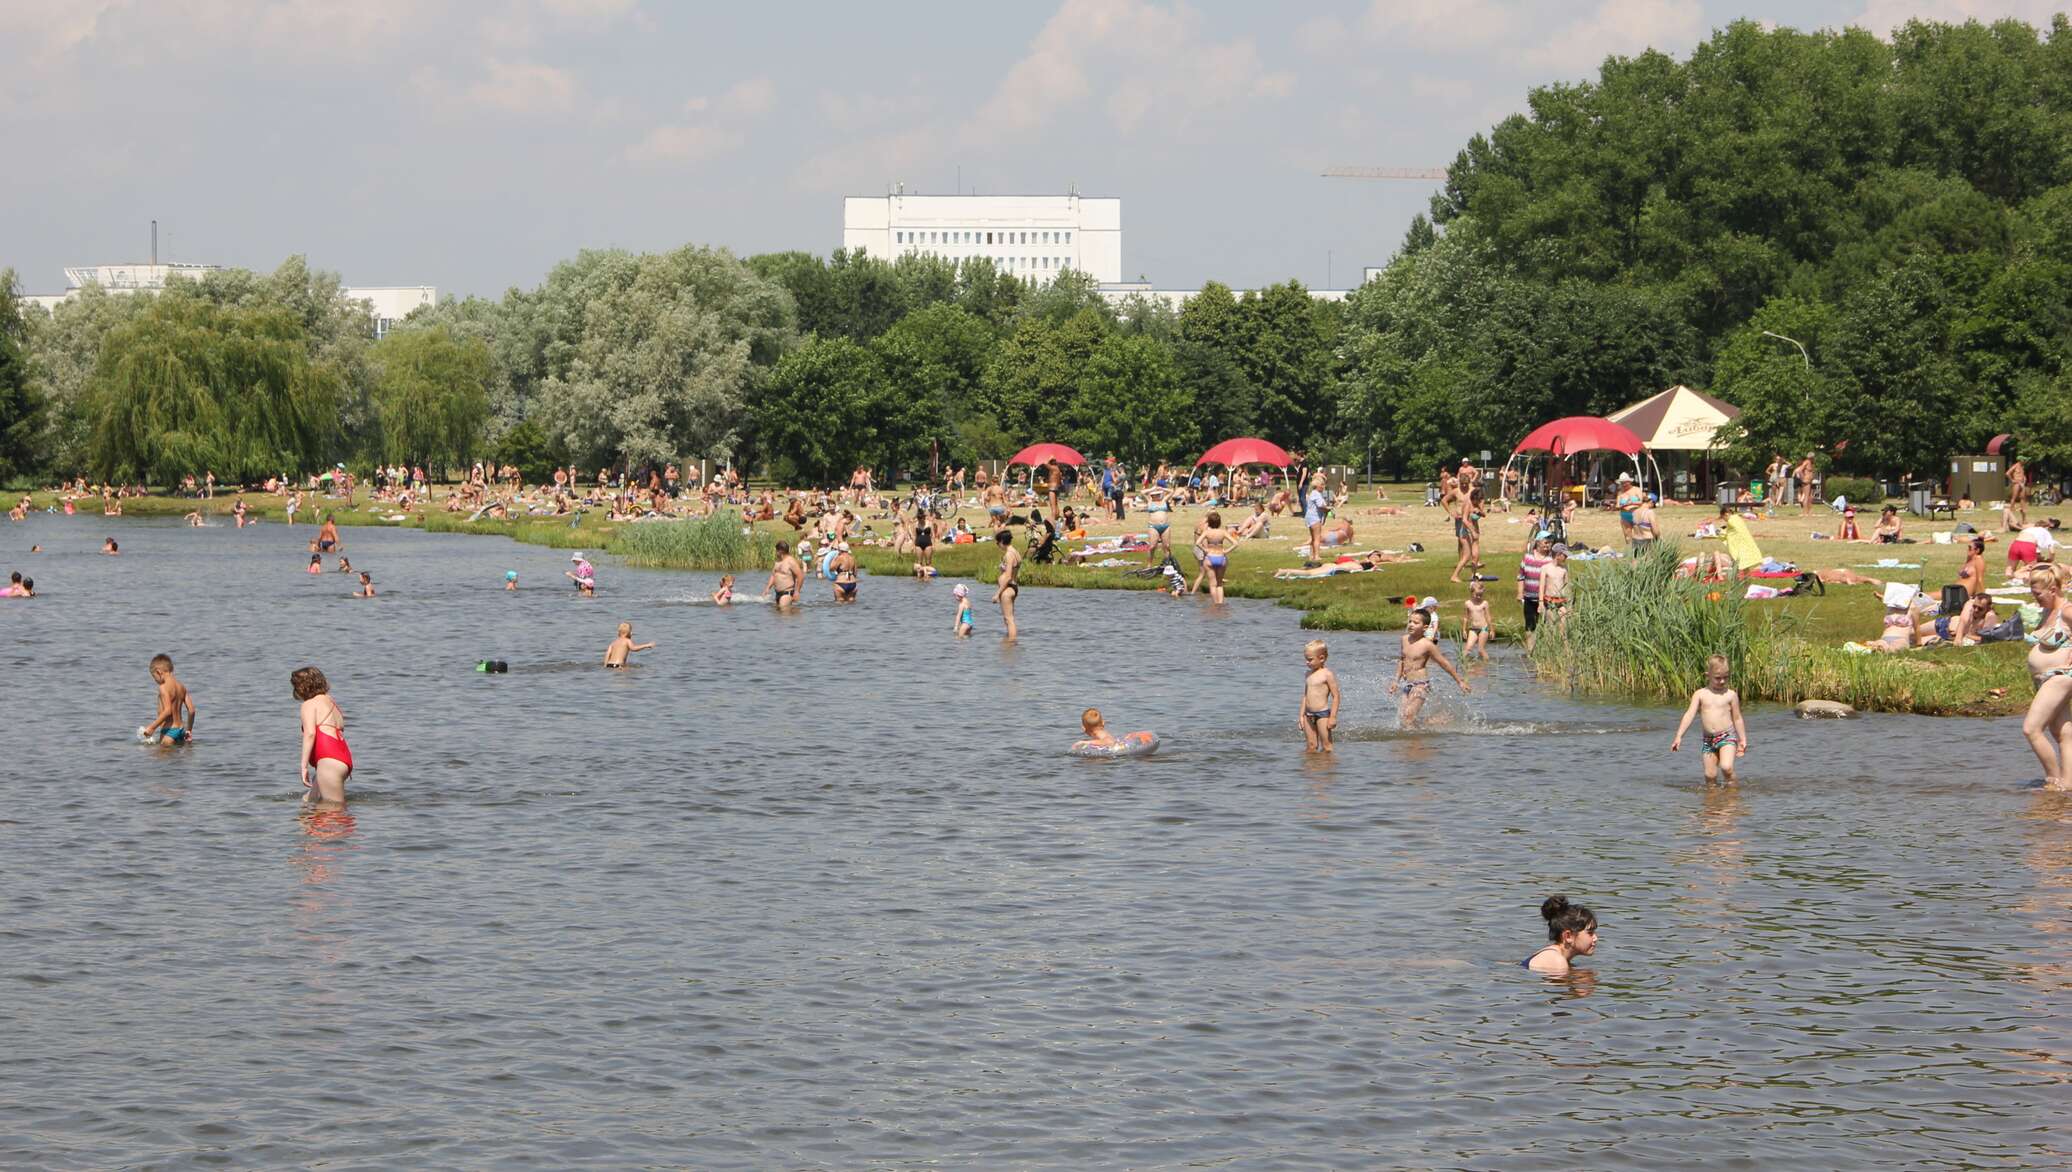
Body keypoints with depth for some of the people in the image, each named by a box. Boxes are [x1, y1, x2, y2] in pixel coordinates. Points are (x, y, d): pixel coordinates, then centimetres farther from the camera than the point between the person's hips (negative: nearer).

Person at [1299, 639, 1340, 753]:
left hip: (1323, 714, -7)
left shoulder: (1327, 674, -9)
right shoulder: (1308, 675, 12)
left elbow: (1335, 696, -10)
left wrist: (1333, 717, -14)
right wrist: (1302, 715, 15)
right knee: (1311, 746, 7)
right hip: (1309, 715, 7)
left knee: (1326, 747, -2)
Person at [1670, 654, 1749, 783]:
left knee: (1726, 767, -22)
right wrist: (1679, 736, -13)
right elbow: (1689, 715, -4)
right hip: (1708, 740, 2)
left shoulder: (1731, 695, 1)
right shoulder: (1700, 694, 3)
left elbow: (1737, 718, 9)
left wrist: (1743, 740, 9)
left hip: (1727, 737, -2)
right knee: (1710, 775, 1)